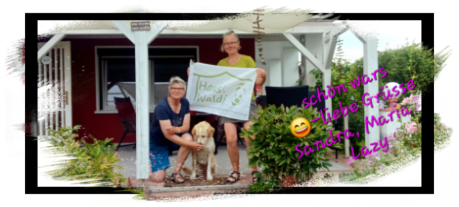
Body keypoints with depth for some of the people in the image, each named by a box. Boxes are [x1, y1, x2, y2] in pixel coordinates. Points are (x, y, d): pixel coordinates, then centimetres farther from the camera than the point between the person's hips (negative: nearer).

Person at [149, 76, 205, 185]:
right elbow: (167, 135, -29)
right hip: (158, 142, -4)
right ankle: (150, 162, 21)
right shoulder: (162, 107, -26)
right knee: (158, 179, -15)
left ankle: (176, 172, -14)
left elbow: (186, 127, -9)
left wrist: (175, 129, -34)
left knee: (188, 138, -32)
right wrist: (190, 145, -32)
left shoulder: (185, 103, -8)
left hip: (175, 136, 5)